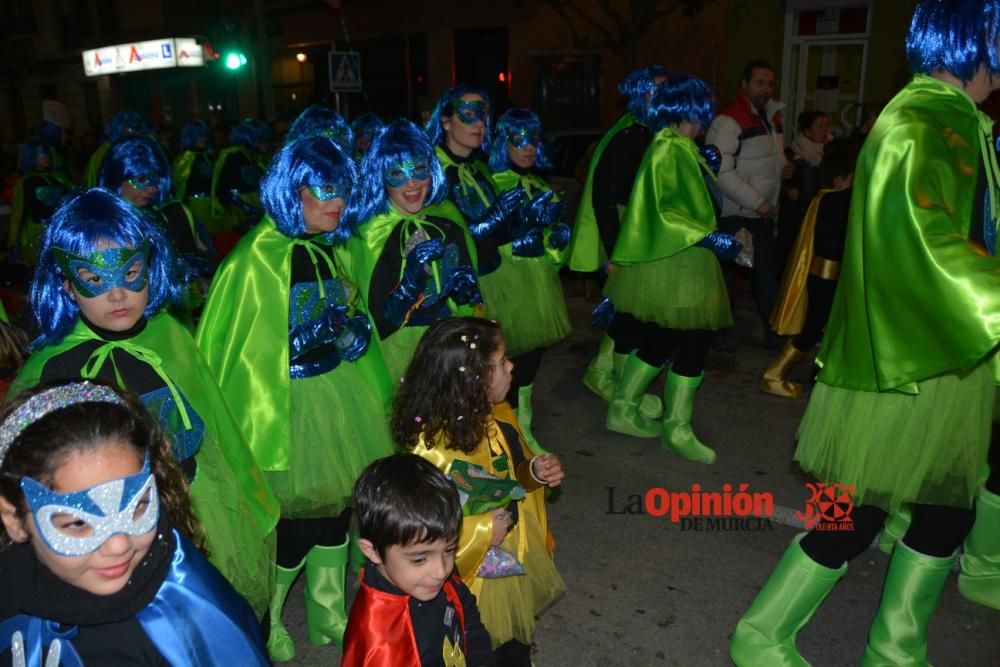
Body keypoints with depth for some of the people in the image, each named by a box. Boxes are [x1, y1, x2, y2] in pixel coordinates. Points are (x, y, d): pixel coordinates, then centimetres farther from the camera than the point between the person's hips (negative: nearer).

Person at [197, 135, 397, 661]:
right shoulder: (259, 257, -16)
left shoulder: (333, 248, 7)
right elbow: (244, 352, -17)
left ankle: (328, 615, 39)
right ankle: (262, 626, 32)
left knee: (335, 507, 17)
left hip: (341, 399, 7)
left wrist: (352, 329, 5)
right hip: (289, 407, -7)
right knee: (293, 522, 5)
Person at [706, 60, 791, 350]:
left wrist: (783, 166, 4)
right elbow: (721, 172, -23)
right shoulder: (728, 120, -16)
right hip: (736, 216, -8)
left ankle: (775, 333, 25)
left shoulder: (773, 116, 11)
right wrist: (757, 202, -23)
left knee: (767, 273, 14)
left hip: (765, 214, 8)